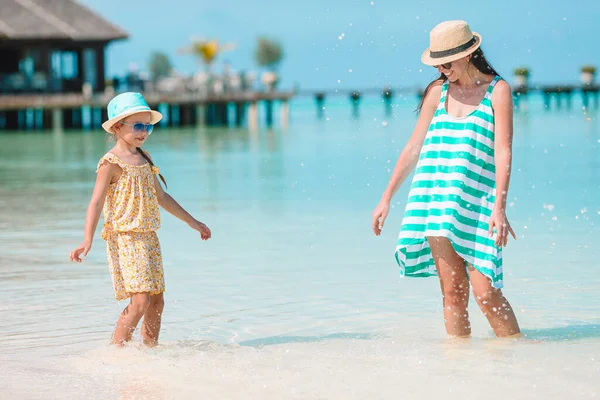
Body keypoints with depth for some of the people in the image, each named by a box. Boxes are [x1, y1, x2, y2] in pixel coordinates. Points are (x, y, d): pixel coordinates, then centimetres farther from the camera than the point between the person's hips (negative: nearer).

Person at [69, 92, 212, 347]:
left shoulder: (144, 159, 15)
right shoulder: (111, 163, -8)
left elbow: (161, 197, 26)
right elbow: (96, 202, -14)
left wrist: (192, 222, 31)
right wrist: (87, 240, -26)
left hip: (148, 237, 8)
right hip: (124, 237, -8)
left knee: (157, 301, 7)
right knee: (140, 300, -16)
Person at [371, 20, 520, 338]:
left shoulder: (497, 90, -1)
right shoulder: (437, 91, 11)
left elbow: (503, 152, -8)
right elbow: (413, 148, 17)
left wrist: (499, 207, -18)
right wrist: (386, 199, 15)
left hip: (475, 199, -3)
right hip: (436, 196, 3)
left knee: (485, 293, -8)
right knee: (452, 291, -1)